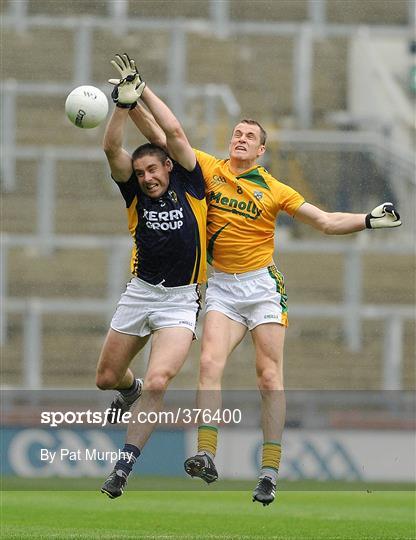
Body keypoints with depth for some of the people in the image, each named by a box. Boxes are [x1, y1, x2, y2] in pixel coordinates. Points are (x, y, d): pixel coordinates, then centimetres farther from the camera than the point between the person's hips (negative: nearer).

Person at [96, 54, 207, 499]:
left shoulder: (187, 183, -3)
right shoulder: (135, 191, 2)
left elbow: (174, 133, -12)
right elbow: (112, 148, -12)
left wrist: (145, 90, -7)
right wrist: (124, 102, -22)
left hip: (180, 301, -4)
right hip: (140, 292, 4)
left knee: (157, 382, -21)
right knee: (107, 378, 14)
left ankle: (125, 465, -15)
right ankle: (131, 392, 52)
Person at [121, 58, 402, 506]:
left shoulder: (273, 190, 0)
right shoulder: (210, 169, 3)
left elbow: (326, 221, 6)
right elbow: (160, 136, 1)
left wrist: (368, 220, -4)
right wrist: (131, 103, -9)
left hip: (262, 284, -1)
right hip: (221, 285, 1)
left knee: (269, 376, -5)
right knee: (210, 362, -18)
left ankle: (270, 471, -3)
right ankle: (206, 455, -27)